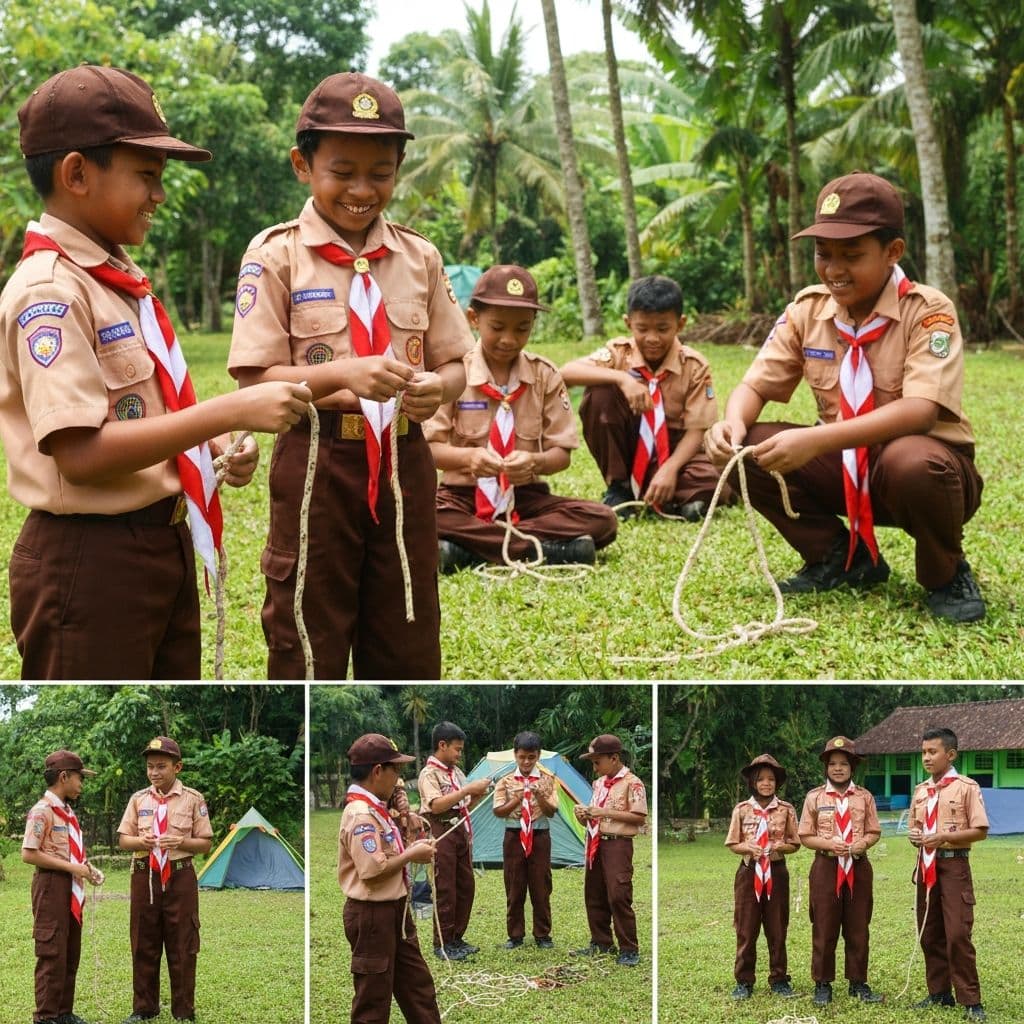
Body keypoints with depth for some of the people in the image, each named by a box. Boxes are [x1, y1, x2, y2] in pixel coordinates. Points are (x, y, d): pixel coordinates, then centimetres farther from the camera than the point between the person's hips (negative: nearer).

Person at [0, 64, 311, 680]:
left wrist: (215, 447, -1)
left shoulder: (122, 282, 10)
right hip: (89, 560, -10)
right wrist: (229, 412, -26)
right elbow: (82, 452, -26)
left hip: (163, 546, 10)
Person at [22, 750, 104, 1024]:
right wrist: (71, 867, -19)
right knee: (52, 955, -6)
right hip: (51, 886, -9)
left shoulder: (67, 811, 15)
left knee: (71, 954, 13)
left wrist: (86, 868, 5)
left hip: (72, 888, 9)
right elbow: (28, 854, -19)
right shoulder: (42, 812, -13)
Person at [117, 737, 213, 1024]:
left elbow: (205, 844, 1)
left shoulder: (193, 799, -1)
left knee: (182, 947, 2)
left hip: (180, 876, -2)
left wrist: (180, 842, -18)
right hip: (144, 876, 2)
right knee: (143, 946, 9)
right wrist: (142, 841, -14)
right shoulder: (139, 799, 6)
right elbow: (123, 840, 8)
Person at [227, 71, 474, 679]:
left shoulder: (419, 258, 7)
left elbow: (454, 365, 9)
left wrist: (437, 387, -15)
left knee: (408, 646, 10)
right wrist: (345, 375, -25)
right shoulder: (277, 256, -4)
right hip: (316, 466, -3)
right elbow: (256, 379, -10)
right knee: (308, 650, 4)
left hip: (404, 464, 4)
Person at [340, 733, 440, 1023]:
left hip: (393, 910, 10)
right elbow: (372, 870, -29)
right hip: (372, 915, -10)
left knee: (418, 985, 18)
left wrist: (409, 849, 3)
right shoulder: (361, 815, -22)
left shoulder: (374, 809, 10)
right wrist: (411, 855, -16)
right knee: (373, 998, 1)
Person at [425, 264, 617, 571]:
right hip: (463, 496, -2)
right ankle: (546, 549, -31)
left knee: (603, 520, -24)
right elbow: (429, 447, -7)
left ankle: (465, 549, -28)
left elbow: (561, 453, 1)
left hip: (524, 496, 2)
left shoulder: (544, 375, 3)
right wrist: (468, 456, -29)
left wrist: (535, 462, -23)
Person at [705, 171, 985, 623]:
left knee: (912, 463, -40)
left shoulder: (928, 311, -18)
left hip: (923, 465, -5)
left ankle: (947, 575, -7)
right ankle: (841, 559, 6)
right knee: (749, 448, -15)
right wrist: (733, 422, -26)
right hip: (843, 466, 5)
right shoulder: (807, 309, -2)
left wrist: (817, 440, -42)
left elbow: (920, 411, -30)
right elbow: (756, 385, 0)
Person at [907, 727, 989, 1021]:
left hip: (954, 865, -6)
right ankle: (939, 992, 20)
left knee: (958, 934, -11)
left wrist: (943, 836, -19)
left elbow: (980, 831, -10)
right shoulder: (920, 791, 12)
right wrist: (913, 835, -2)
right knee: (930, 934, 9)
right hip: (926, 866, 6)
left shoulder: (966, 787, -7)